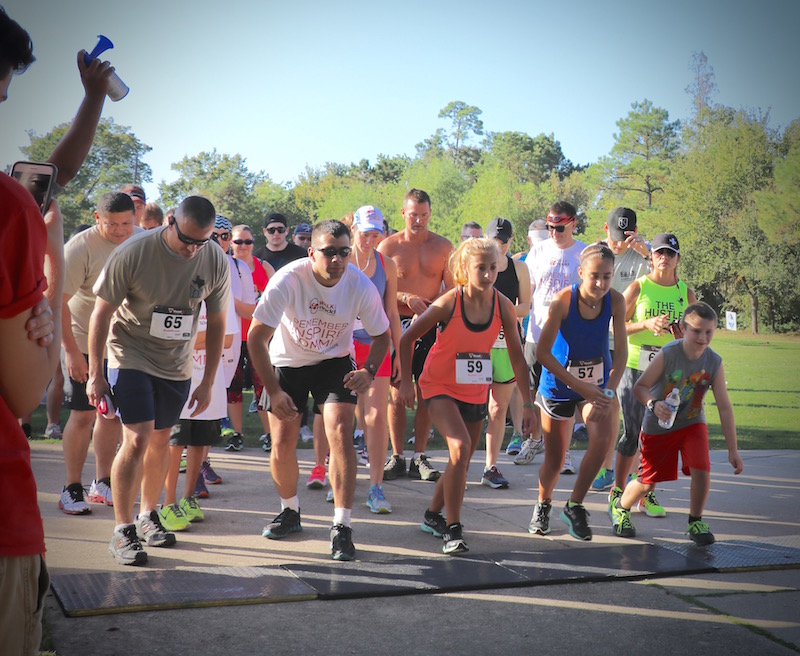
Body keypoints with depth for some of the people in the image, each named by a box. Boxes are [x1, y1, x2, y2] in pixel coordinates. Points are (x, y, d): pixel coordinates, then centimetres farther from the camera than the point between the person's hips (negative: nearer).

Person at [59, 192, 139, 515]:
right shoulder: (80, 247, -17)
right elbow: (58, 301, -17)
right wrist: (71, 351, -19)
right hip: (85, 343, -5)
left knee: (112, 413, 10)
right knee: (83, 415, -3)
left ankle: (103, 483, 22)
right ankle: (72, 489, 7)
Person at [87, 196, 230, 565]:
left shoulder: (216, 263, -10)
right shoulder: (133, 254, -20)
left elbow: (216, 324, 2)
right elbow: (102, 313, -11)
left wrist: (208, 383, 3)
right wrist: (95, 374, -11)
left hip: (177, 364, 4)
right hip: (131, 357, -4)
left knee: (161, 441, 12)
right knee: (137, 440, -14)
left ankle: (148, 516, 31)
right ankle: (122, 531, -6)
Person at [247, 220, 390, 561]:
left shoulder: (360, 286, -21)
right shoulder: (288, 280, -27)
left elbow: (381, 335, -4)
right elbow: (256, 337, -22)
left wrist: (369, 370, -24)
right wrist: (273, 392, -26)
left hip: (334, 363, 0)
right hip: (287, 363, 0)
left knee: (340, 434, -19)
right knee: (282, 445, -1)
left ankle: (341, 527, -11)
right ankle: (290, 512, 28)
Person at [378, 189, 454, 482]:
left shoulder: (443, 246, 6)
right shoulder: (388, 246, 2)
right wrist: (406, 298, -17)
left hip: (431, 325, 1)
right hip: (398, 324, -1)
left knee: (426, 393, 2)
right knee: (397, 392, -2)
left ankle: (419, 458, 10)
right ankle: (396, 456, 6)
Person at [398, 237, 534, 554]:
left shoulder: (503, 306, -11)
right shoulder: (449, 302, -20)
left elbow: (517, 356, -2)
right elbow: (407, 338, -10)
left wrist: (527, 402, -4)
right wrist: (406, 381, -13)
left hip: (476, 392, 5)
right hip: (440, 386, -4)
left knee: (462, 462, 13)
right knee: (460, 447, -25)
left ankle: (433, 516, 38)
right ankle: (452, 529, -15)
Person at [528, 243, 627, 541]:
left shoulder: (615, 301, -15)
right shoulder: (563, 301, -24)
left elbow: (621, 350, -9)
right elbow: (542, 353, -21)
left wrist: (608, 392, -22)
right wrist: (581, 388, -25)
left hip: (598, 383, 2)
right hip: (559, 384, -2)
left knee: (604, 437, -22)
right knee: (555, 458, 5)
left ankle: (575, 506, 0)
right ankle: (543, 505, 39)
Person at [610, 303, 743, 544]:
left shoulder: (714, 363, -15)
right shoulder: (667, 354, -23)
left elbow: (725, 408, -11)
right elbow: (639, 386, -17)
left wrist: (733, 450, -11)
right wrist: (653, 404, -38)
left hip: (692, 423, 2)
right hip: (658, 426, -2)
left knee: (701, 469, -19)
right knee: (648, 482, 4)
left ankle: (695, 522, 7)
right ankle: (620, 506, 38)